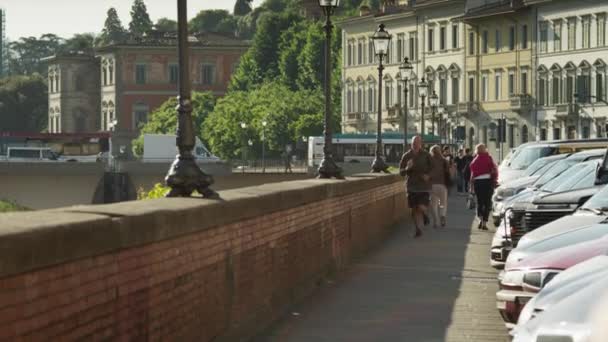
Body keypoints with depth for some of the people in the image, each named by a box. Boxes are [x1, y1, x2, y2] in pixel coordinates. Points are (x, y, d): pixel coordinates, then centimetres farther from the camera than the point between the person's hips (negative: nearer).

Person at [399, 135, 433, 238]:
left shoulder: (426, 155, -1)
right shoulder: (406, 156, 3)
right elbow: (401, 172, 5)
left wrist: (428, 176, -15)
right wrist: (407, 168, -16)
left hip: (424, 186, -2)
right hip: (411, 186, 2)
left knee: (421, 208, -14)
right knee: (414, 210, 4)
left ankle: (424, 215, 21)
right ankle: (418, 229, 17)